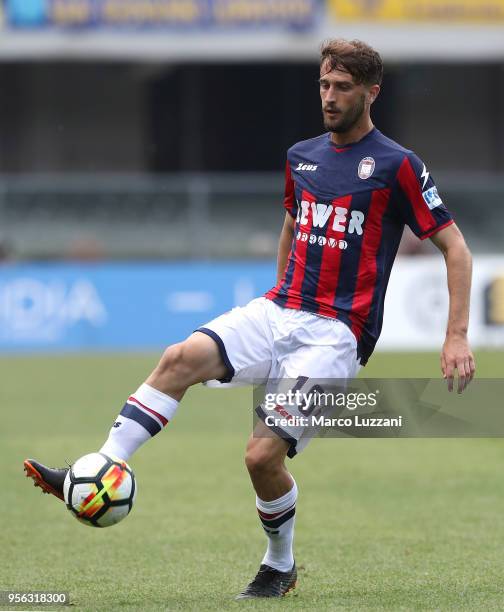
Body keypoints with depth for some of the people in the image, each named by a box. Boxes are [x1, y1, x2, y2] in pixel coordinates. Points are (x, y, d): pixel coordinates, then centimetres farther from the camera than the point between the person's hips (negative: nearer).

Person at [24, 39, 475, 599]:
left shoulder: (398, 167, -4)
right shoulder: (301, 157, 14)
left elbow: (455, 248, -2)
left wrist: (457, 337, -9)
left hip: (336, 335, -6)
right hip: (278, 312, 6)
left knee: (264, 455, -15)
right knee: (182, 358, -22)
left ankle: (280, 567, 11)